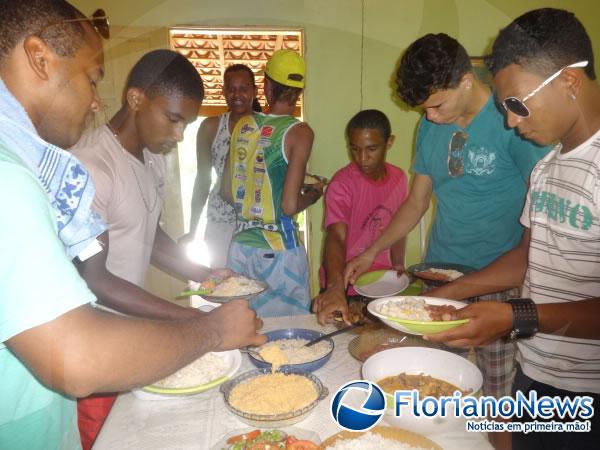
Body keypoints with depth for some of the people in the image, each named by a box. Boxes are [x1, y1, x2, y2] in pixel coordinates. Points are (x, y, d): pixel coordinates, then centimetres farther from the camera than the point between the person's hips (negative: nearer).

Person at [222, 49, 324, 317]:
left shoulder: (243, 125, 3)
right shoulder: (299, 132, -12)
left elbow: (228, 193, 9)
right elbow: (289, 206, -16)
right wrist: (315, 193, 3)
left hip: (241, 245, 5)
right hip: (278, 249, -5)